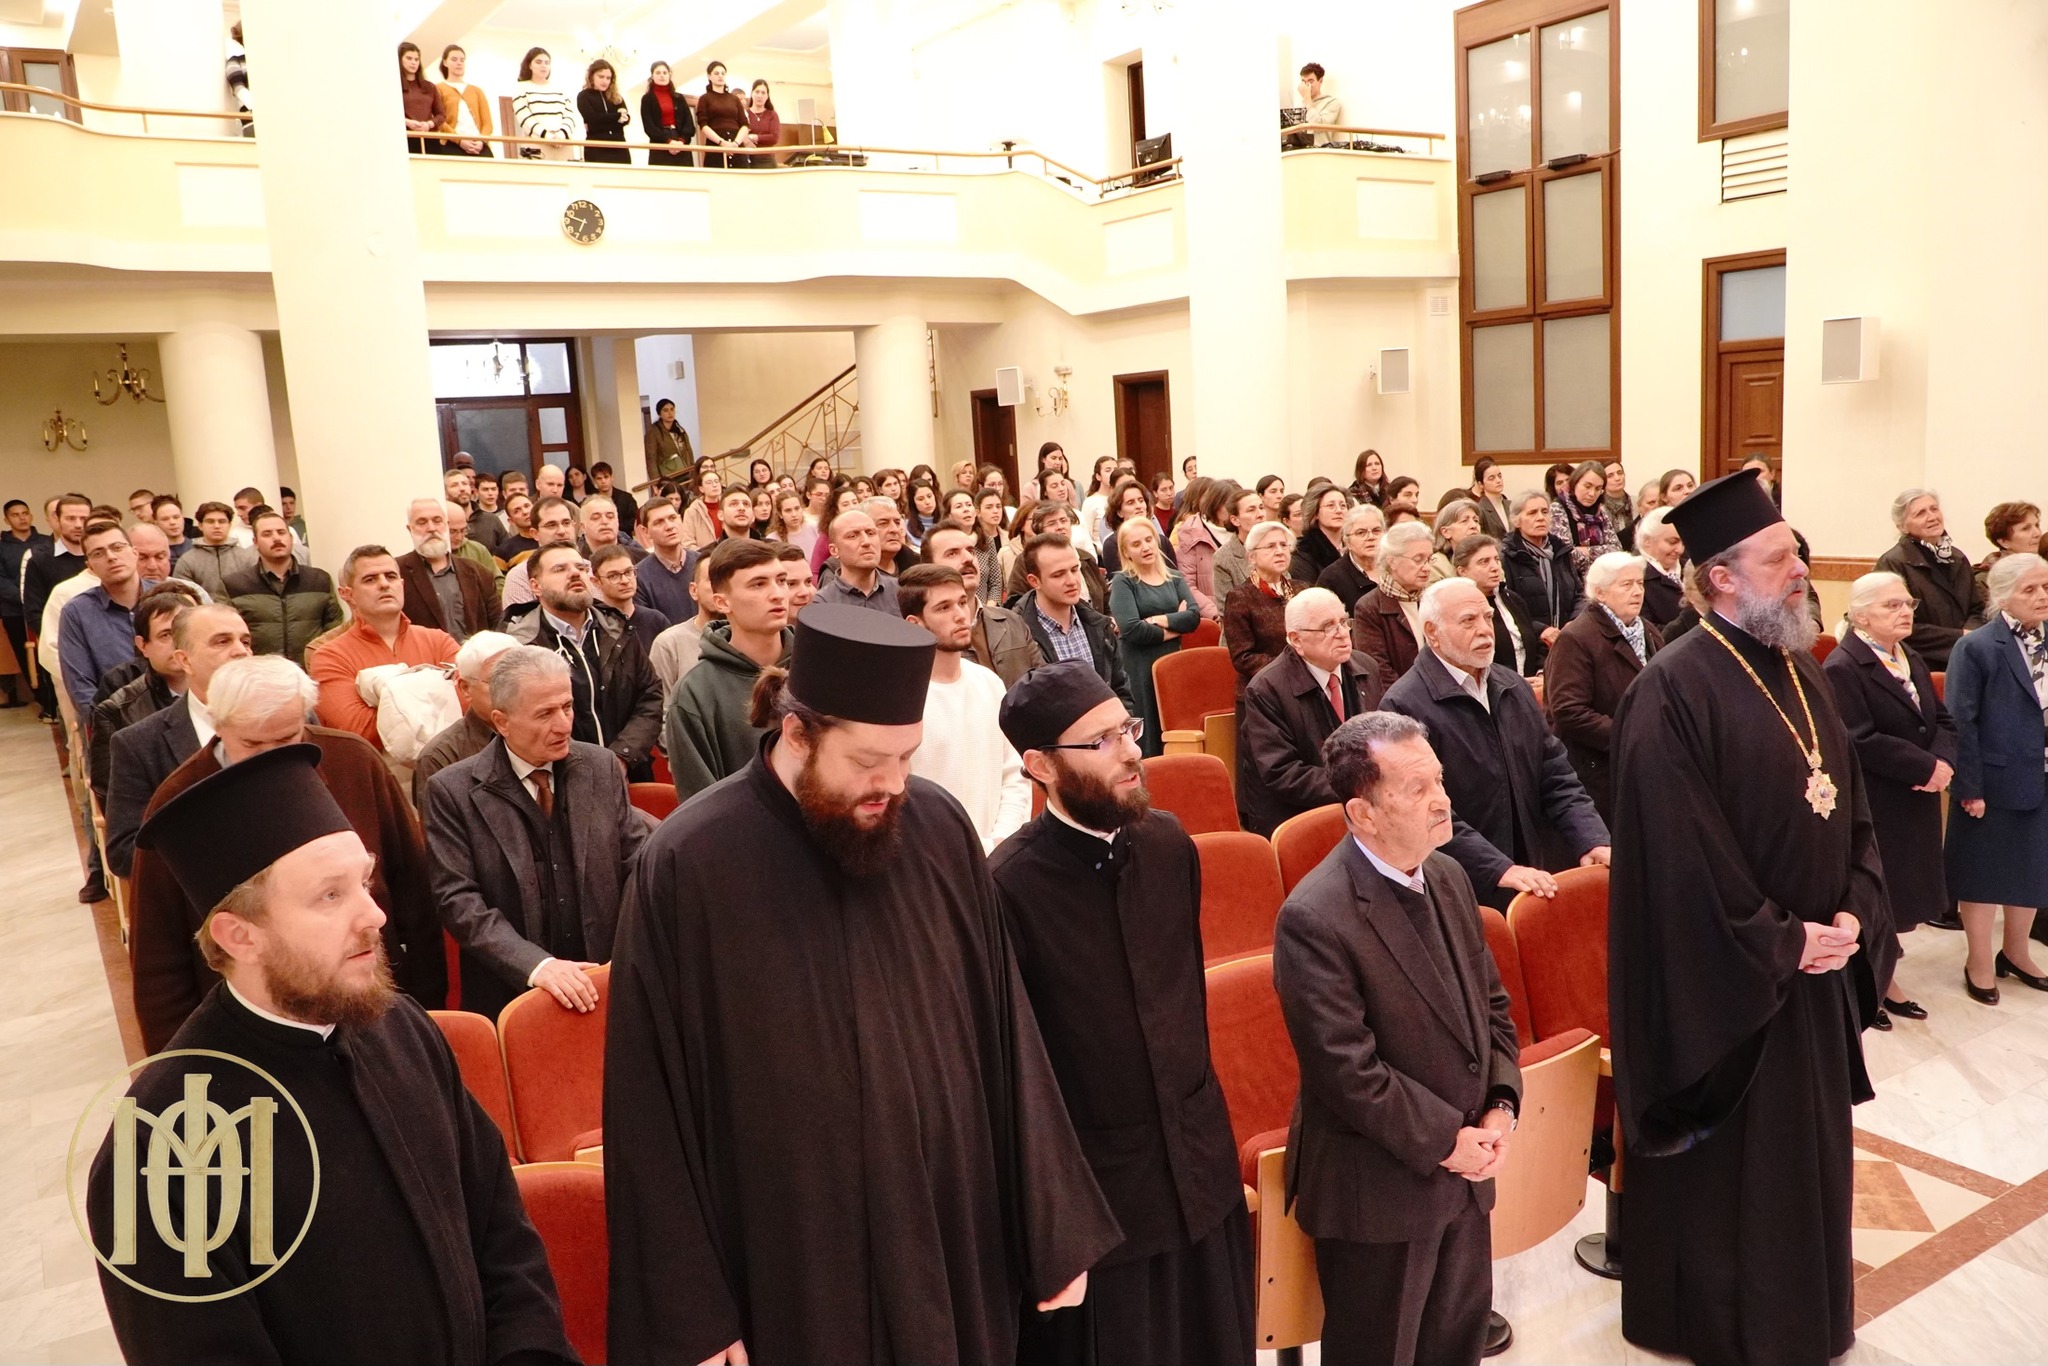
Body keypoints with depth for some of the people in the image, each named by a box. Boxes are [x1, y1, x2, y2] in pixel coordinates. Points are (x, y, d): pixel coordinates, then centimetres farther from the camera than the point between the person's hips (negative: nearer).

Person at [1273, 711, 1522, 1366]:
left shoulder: (1449, 877, 1)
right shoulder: (1314, 919, -26)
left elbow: (1491, 1001, 9)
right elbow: (1347, 1071, -25)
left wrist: (1500, 1107, -4)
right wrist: (1446, 1140, -17)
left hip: (1466, 1170, 7)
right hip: (1377, 1193, -7)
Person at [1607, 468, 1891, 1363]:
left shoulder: (1798, 670, 7)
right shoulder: (1676, 690, -21)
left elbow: (1850, 804, 10)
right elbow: (1679, 857, -24)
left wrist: (1854, 913, -4)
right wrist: (1781, 942, -16)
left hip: (1815, 965, 8)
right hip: (1722, 980, -8)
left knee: (1805, 1151, 21)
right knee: (1724, 1167, 8)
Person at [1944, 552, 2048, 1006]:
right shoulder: (1976, 648, -14)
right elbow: (1960, 723, -15)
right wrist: (1969, 788, -17)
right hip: (1994, 785, -6)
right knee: (1984, 874, 8)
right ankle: (1980, 962, 24)